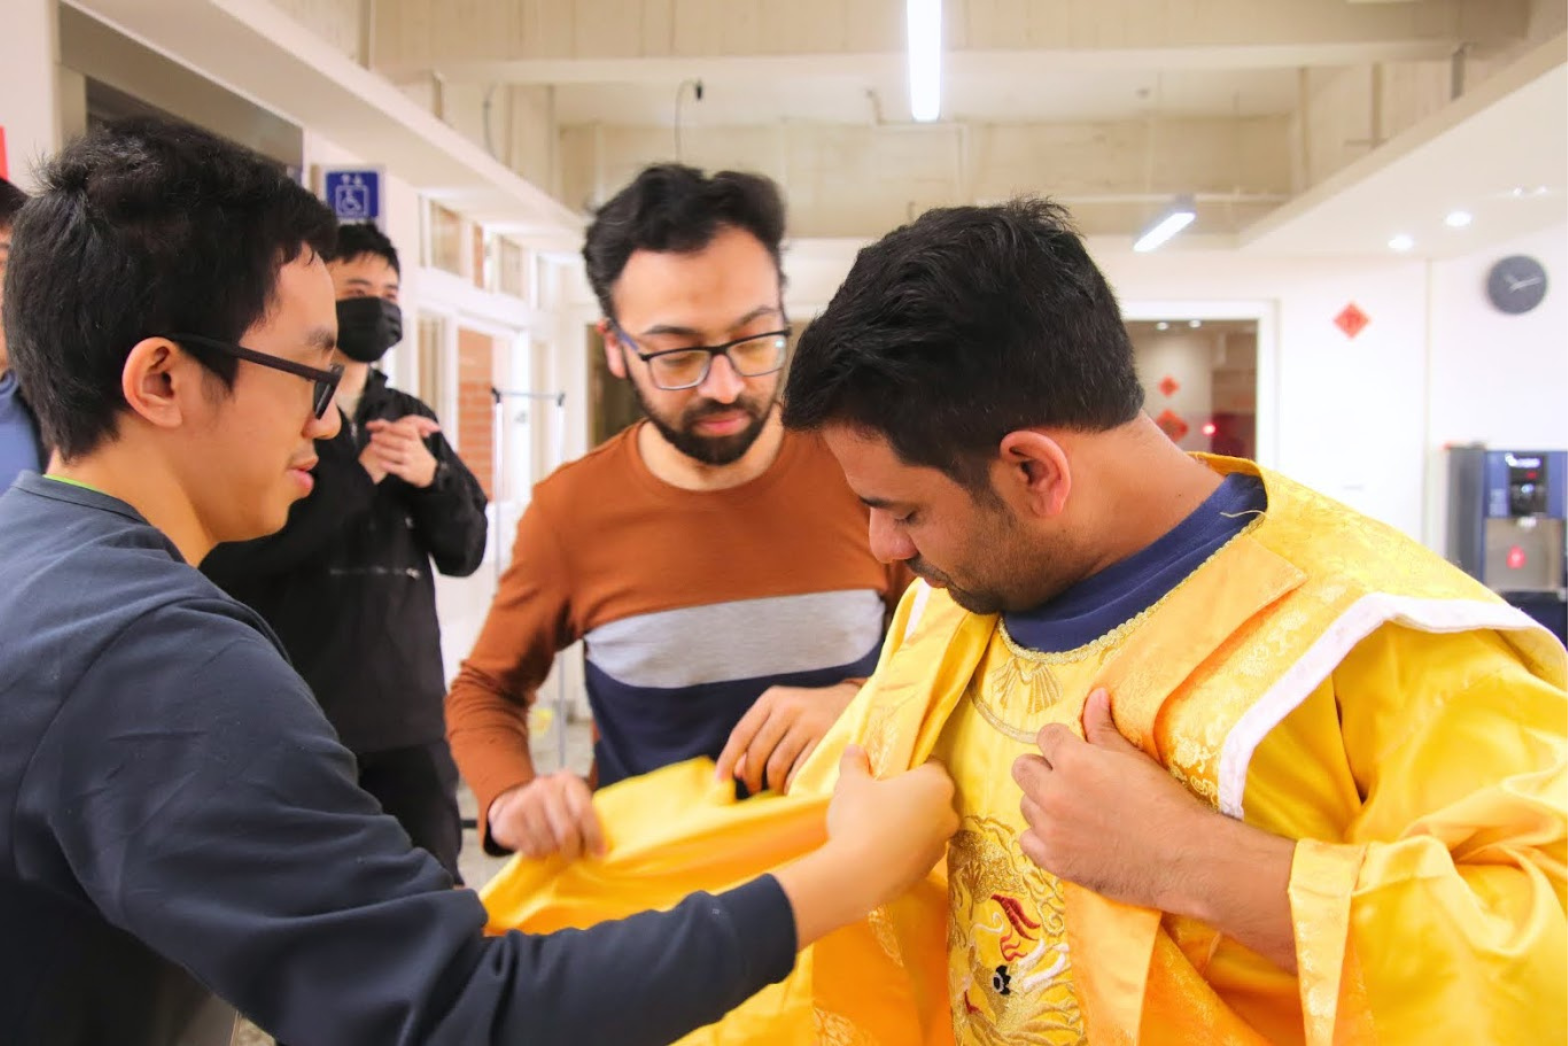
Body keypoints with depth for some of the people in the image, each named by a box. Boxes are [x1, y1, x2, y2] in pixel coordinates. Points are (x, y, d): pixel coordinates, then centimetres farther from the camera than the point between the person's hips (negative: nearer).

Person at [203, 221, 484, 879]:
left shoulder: (408, 418, 13)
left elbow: (465, 552, 8)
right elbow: (223, 557, -15)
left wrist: (431, 476, -11)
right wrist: (356, 474, -16)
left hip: (408, 717, 4)